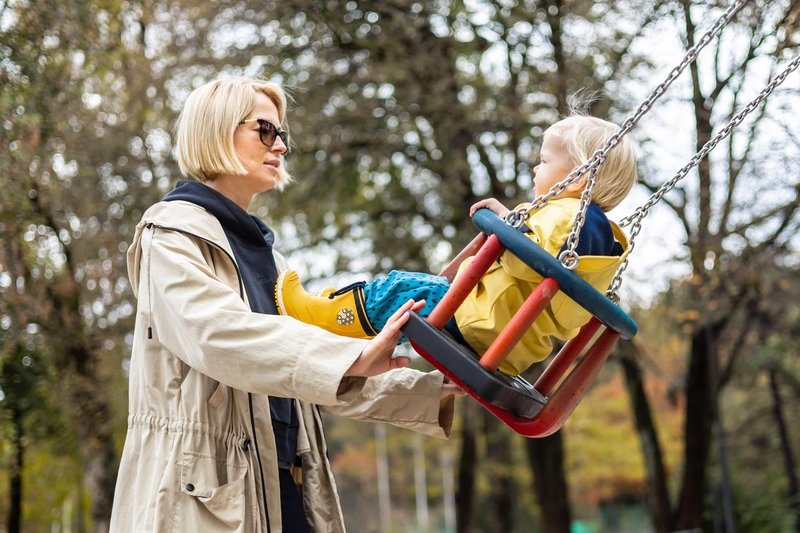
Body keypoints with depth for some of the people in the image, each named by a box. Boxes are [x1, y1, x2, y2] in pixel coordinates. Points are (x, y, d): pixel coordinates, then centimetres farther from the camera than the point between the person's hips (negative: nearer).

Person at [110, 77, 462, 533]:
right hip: (206, 496, -7)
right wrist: (355, 356, -32)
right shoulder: (174, 234, -4)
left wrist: (435, 391, 7)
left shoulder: (261, 247, 20)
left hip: (281, 490, 8)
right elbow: (220, 333, -23)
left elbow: (311, 358, 17)